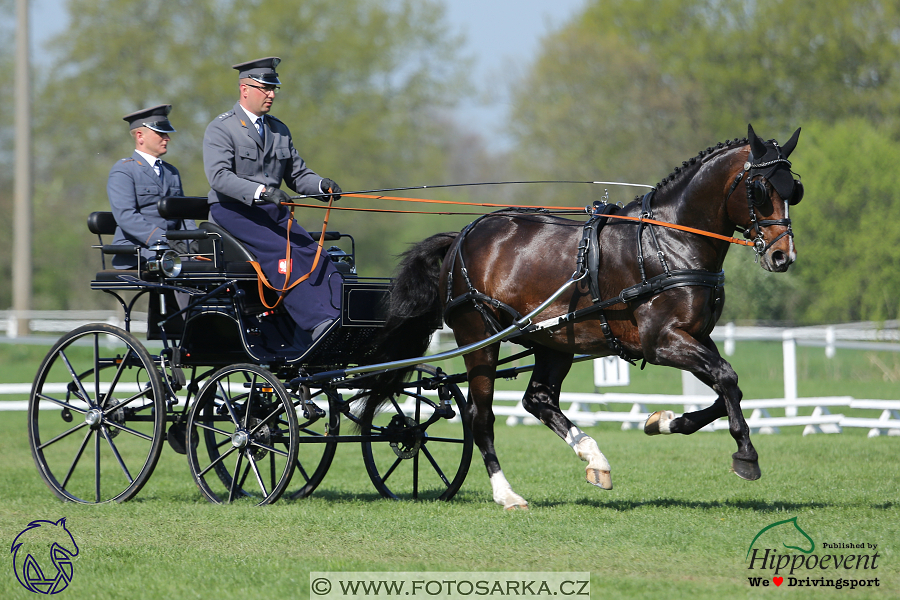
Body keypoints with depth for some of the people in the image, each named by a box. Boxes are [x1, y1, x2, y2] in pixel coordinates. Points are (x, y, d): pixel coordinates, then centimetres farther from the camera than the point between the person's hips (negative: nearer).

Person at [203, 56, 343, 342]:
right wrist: (260, 192, -32)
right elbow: (219, 176, -18)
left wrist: (321, 185, -5)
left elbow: (298, 175, 18)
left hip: (273, 212, 6)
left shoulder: (280, 130, 20)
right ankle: (317, 325, -38)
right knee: (281, 252, -30)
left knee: (313, 251, -19)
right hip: (232, 212, -6)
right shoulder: (221, 128, -3)